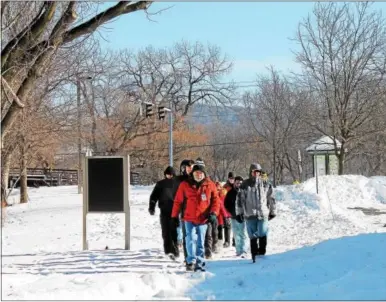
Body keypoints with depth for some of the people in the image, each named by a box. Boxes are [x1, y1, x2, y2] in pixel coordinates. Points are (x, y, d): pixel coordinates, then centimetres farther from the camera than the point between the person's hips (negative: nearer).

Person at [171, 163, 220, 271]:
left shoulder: (210, 185, 1)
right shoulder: (185, 185, -2)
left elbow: (216, 200, 5)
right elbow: (178, 201, 3)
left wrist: (213, 213, -8)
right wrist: (175, 216, 3)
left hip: (203, 219, 1)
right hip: (189, 219, -1)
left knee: (200, 243, 8)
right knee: (190, 240, -13)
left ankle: (199, 263, 16)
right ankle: (191, 261, -5)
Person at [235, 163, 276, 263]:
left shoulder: (266, 184, 6)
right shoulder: (245, 185, 4)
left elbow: (271, 198, 13)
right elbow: (239, 199, 6)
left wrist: (273, 212, 15)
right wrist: (239, 213, 3)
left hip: (263, 214, 0)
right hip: (250, 215, 0)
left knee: (262, 234, -12)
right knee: (253, 236, 4)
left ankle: (262, 252, 3)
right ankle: (254, 255, 12)